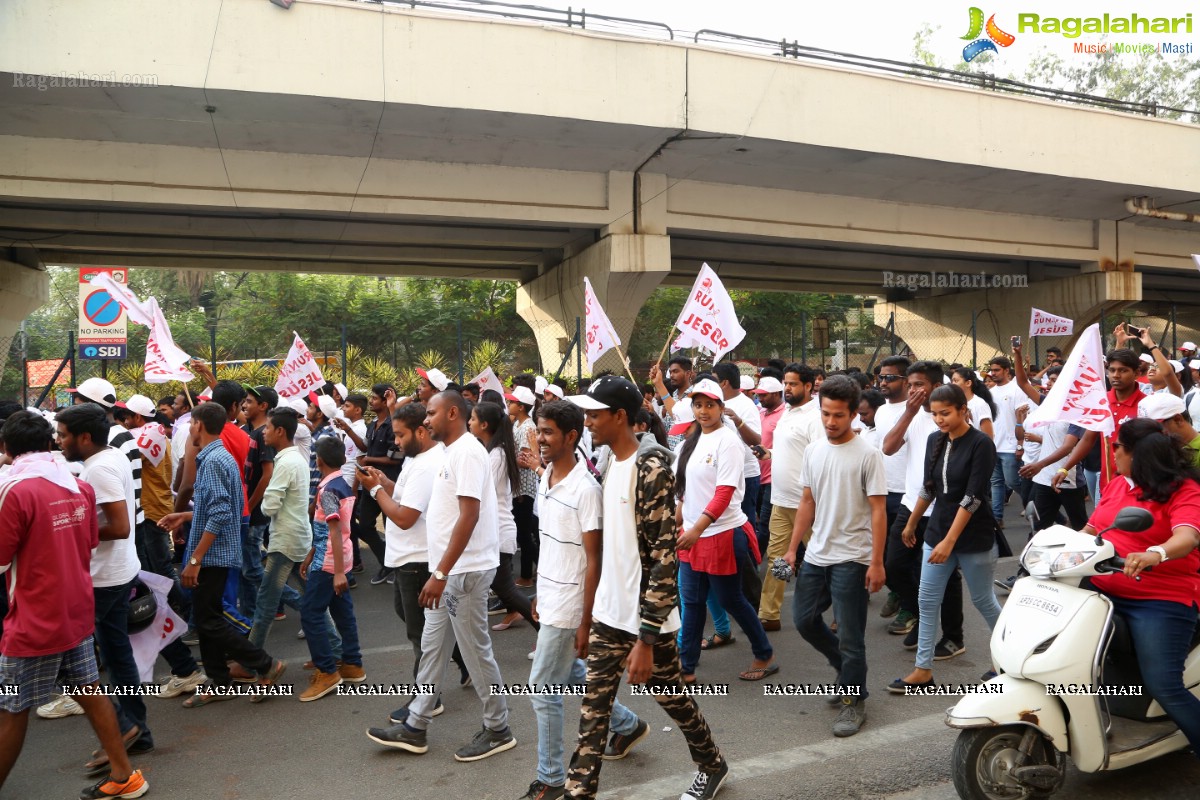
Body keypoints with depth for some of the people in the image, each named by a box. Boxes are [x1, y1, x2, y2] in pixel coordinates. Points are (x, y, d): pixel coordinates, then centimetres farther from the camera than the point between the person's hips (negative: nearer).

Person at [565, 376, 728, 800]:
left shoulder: (651, 469, -20)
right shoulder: (609, 463, 6)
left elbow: (664, 559, -22)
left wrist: (645, 639, -22)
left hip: (647, 616, -6)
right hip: (608, 613, 7)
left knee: (671, 697, 14)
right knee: (593, 707, 7)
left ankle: (712, 765, 40)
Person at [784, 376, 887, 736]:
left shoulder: (867, 455, -12)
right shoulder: (813, 450, 5)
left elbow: (878, 511, -12)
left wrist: (876, 563, -16)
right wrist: (793, 548, 10)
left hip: (851, 559, -6)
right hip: (816, 555, 6)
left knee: (850, 636, 1)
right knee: (804, 619, 15)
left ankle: (854, 700, 20)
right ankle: (848, 670, 37)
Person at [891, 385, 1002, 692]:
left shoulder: (981, 444, -14)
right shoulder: (934, 440, 3)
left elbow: (973, 497, -20)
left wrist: (949, 541, -23)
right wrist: (911, 523, 20)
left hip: (974, 537, -5)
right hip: (937, 531, 6)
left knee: (983, 600, 9)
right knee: (928, 601, 5)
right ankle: (923, 670, 12)